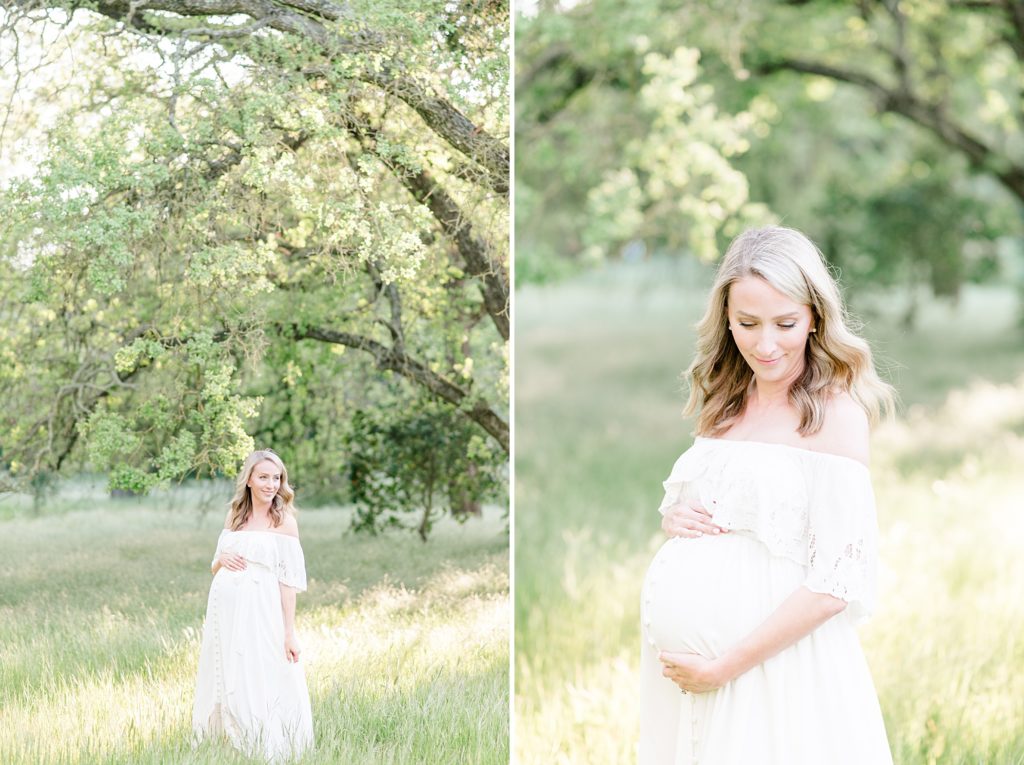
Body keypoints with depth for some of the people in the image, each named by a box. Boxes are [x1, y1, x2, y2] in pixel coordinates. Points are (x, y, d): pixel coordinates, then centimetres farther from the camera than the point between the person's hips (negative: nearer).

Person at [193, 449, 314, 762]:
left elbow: (288, 580, -6)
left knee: (261, 686, -4)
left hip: (261, 612, -5)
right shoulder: (234, 516, 12)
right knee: (225, 684, 11)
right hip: (225, 608, 5)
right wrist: (221, 559, -6)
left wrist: (289, 633, -10)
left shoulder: (284, 521, -3)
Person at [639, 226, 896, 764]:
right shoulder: (723, 405, 9)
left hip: (771, 657, -6)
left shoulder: (836, 412, -11)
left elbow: (836, 583, -17)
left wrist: (724, 667, -16)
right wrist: (673, 518, -2)